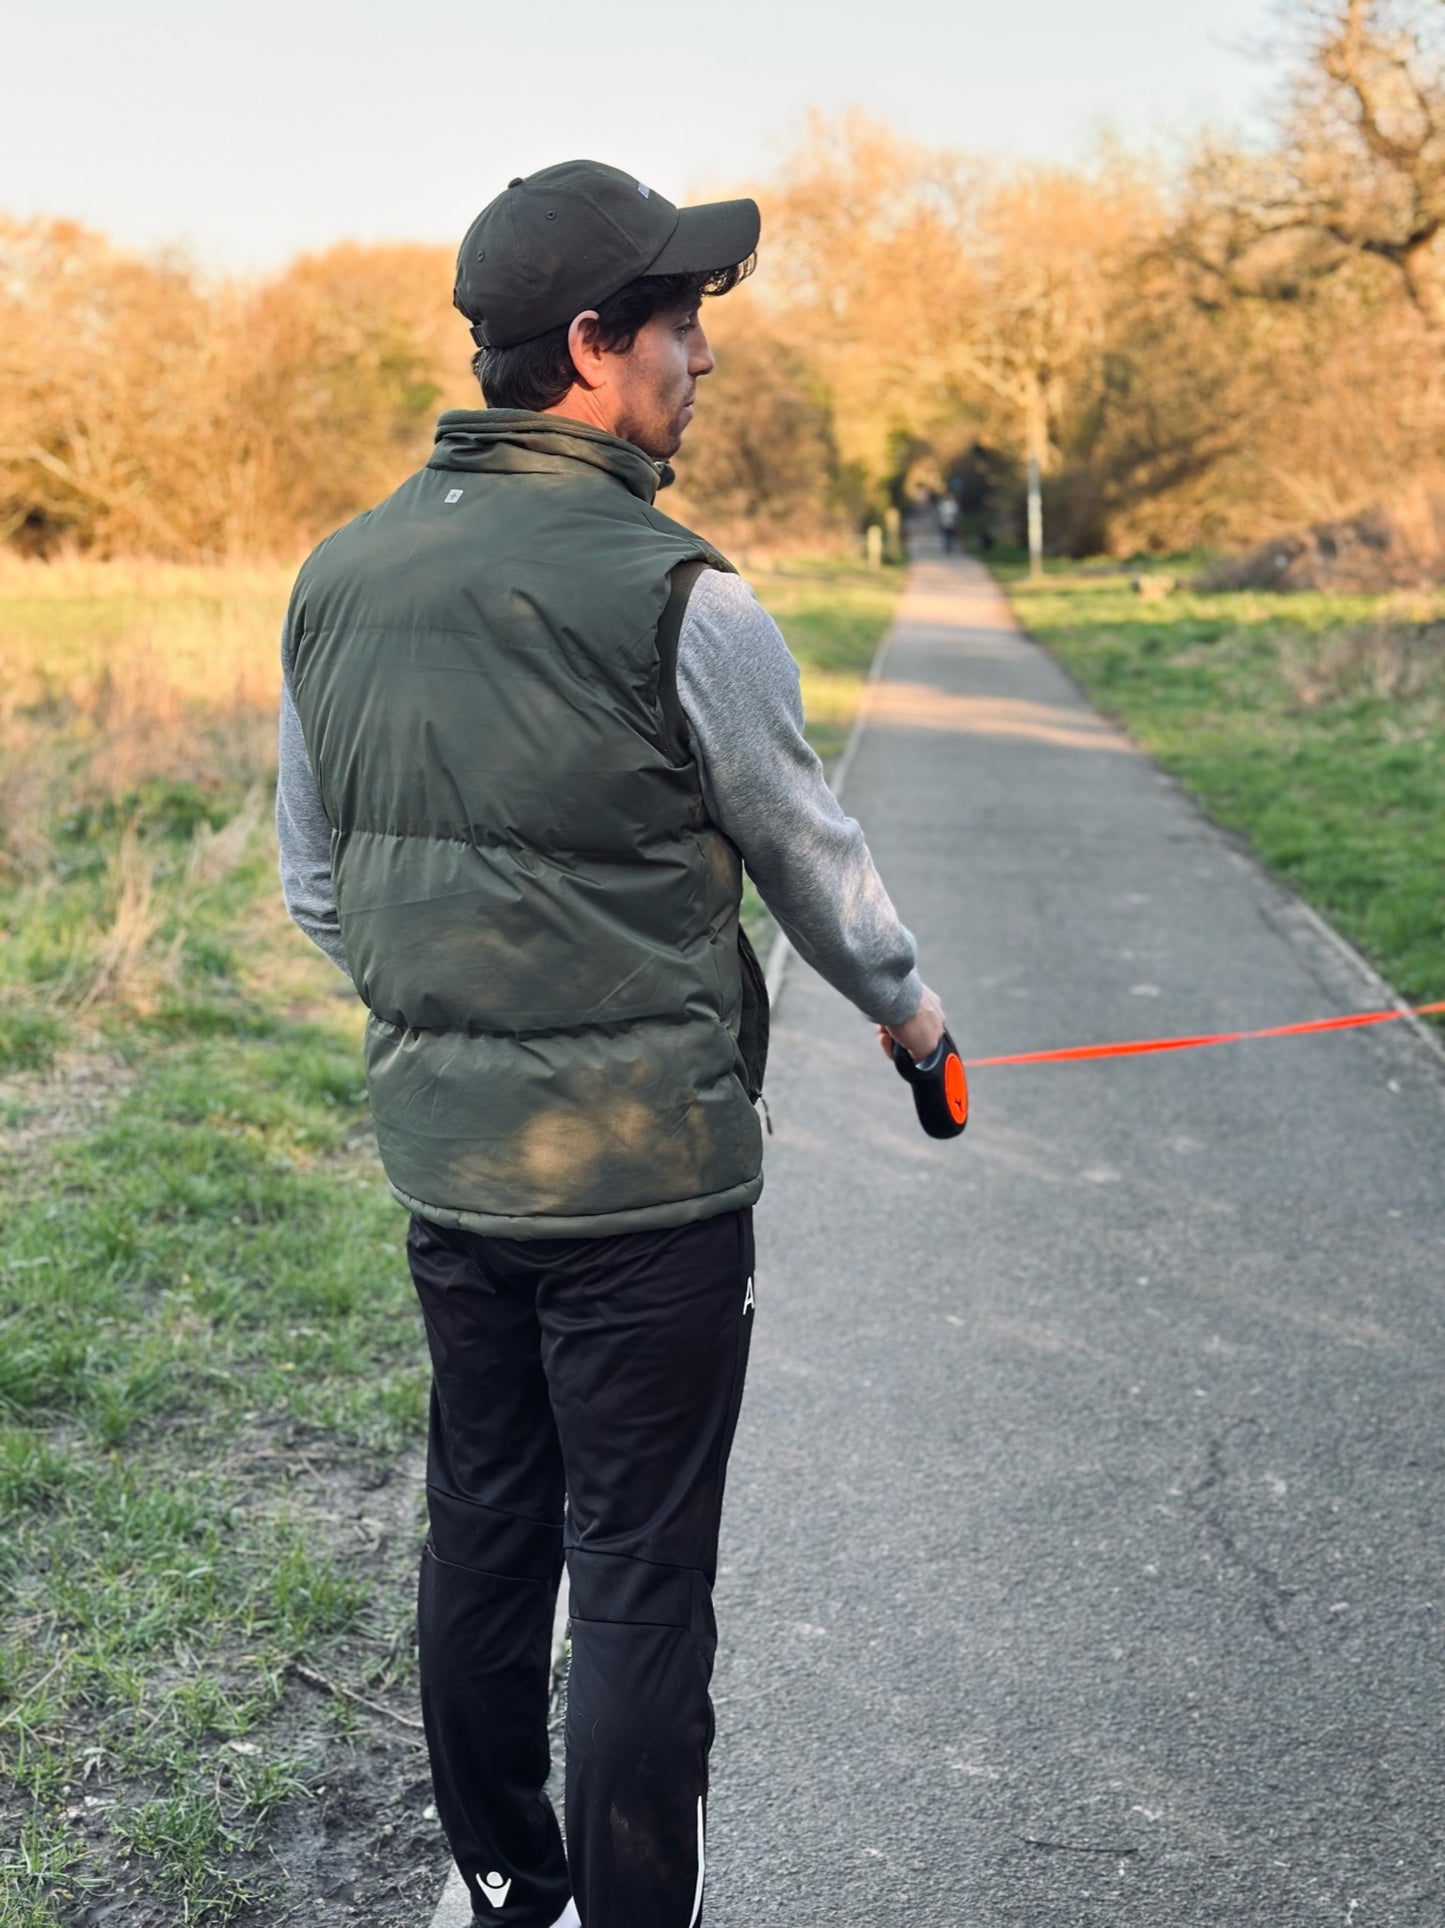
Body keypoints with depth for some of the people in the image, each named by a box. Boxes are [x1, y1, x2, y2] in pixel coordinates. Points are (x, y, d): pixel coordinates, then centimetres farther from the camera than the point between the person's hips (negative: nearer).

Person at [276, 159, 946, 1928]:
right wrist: (903, 1005, 17)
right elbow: (810, 853, -2)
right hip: (647, 1180, -6)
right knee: (639, 1583, 5)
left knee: (480, 1541, 19)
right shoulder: (672, 600, -16)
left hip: (441, 1165, 7)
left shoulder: (338, 581, 4)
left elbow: (316, 889, 12)